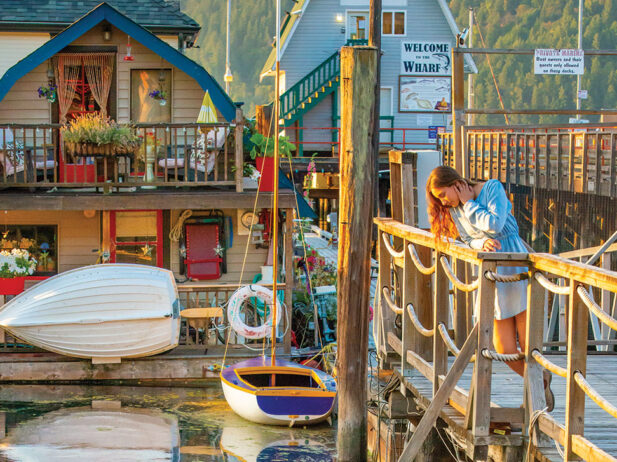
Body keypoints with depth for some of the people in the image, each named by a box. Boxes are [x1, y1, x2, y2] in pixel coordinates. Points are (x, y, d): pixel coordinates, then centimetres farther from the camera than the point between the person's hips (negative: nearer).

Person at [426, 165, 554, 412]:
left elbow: (495, 225, -17)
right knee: (505, 350, 1)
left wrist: (469, 203, -8)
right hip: (492, 278, 5)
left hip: (519, 271, -5)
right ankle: (541, 382, 25)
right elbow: (470, 241, 9)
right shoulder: (454, 210, 10)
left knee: (528, 347, -6)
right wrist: (483, 244, -13)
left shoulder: (493, 188, -6)